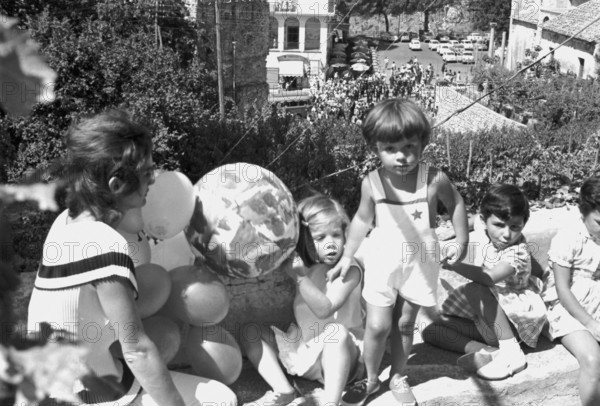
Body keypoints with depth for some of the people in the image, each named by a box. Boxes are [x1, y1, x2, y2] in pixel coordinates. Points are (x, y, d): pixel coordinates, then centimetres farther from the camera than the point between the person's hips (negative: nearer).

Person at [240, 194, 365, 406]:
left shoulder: (349, 269, -13)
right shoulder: (303, 264, 2)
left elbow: (324, 309, -26)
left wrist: (299, 276, -28)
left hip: (340, 356, -6)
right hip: (303, 349, 6)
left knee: (337, 332, -38)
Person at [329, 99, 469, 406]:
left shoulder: (434, 180, -18)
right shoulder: (371, 184, -14)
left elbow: (456, 205, 2)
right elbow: (362, 220, 2)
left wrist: (461, 243, 3)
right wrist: (347, 257, 5)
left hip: (420, 263, 0)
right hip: (382, 261, 0)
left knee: (404, 323, 13)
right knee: (378, 325, 0)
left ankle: (398, 377, 33)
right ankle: (370, 378, 23)